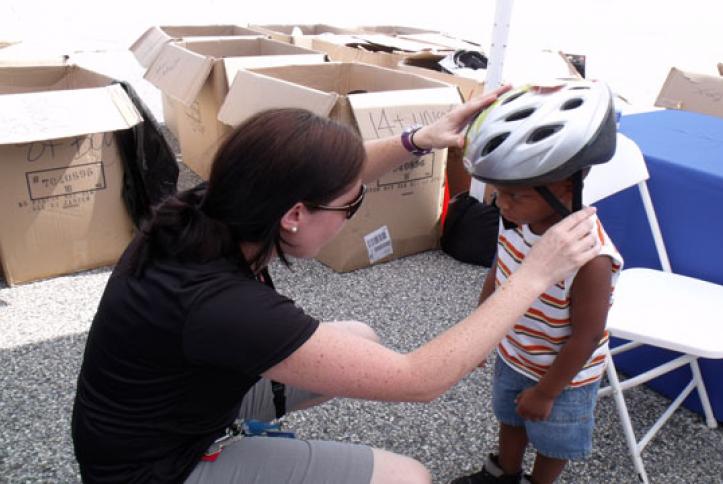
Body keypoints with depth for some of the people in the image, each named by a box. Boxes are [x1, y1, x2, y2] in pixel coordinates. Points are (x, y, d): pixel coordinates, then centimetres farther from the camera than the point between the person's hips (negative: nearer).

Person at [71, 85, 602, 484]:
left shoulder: (211, 208, -18)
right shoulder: (224, 305, -40)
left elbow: (316, 175, 2)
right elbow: (418, 379, -34)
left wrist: (419, 139, -12)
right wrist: (537, 272, -28)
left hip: (187, 400, 7)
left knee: (362, 340, 12)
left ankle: (258, 441, 22)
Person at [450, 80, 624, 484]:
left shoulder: (589, 257, -39)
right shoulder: (517, 220, -19)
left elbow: (586, 337, -27)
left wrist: (546, 393, -16)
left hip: (562, 376, -6)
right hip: (512, 356, 7)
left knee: (552, 441, 22)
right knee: (510, 418, 31)